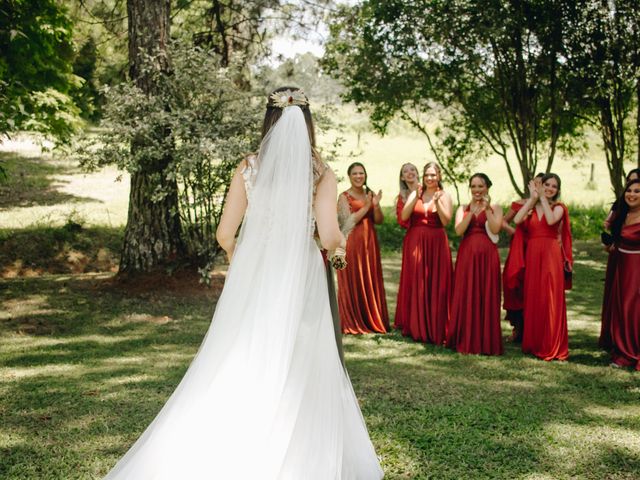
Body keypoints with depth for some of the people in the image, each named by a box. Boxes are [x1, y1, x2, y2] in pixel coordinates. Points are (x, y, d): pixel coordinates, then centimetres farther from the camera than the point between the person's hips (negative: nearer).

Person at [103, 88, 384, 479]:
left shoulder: (248, 168, 1)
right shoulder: (321, 173, -4)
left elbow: (225, 234, 1)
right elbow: (329, 237, -12)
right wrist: (342, 242, 11)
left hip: (253, 278, 1)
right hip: (300, 281, -1)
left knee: (239, 367, 10)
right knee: (298, 371, 9)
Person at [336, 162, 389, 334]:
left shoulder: (370, 194, 12)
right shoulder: (344, 197, -2)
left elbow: (379, 221, 7)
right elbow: (348, 221, -12)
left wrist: (376, 205, -11)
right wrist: (366, 207, -15)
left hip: (370, 242, 5)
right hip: (352, 243, -5)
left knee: (371, 281, 7)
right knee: (353, 282, -1)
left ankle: (371, 319, 16)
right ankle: (353, 322, 7)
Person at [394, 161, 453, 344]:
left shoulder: (445, 196, 3)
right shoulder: (415, 194, 8)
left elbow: (446, 221, -9)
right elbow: (404, 216, -5)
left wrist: (437, 201, -18)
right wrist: (416, 197, -15)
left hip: (436, 245, -2)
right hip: (414, 243, 2)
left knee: (435, 286, -2)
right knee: (415, 285, 5)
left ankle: (435, 329, 6)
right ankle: (415, 327, 15)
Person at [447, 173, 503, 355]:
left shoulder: (495, 207, 7)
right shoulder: (463, 208, 12)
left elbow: (495, 229, -10)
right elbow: (459, 230, -5)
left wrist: (487, 209, -11)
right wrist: (472, 211, -9)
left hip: (487, 255, -2)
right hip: (466, 255, 2)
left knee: (486, 297, -1)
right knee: (466, 296, 1)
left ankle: (486, 341, 7)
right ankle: (465, 340, 9)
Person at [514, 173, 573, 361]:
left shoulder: (558, 207, 5)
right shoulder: (530, 206, 12)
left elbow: (551, 220, -18)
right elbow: (517, 220, -8)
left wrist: (543, 198, -9)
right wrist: (532, 197, -6)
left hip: (551, 255, -3)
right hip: (532, 255, 3)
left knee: (550, 299, -3)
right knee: (532, 299, 7)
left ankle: (551, 346, 5)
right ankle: (533, 343, 17)